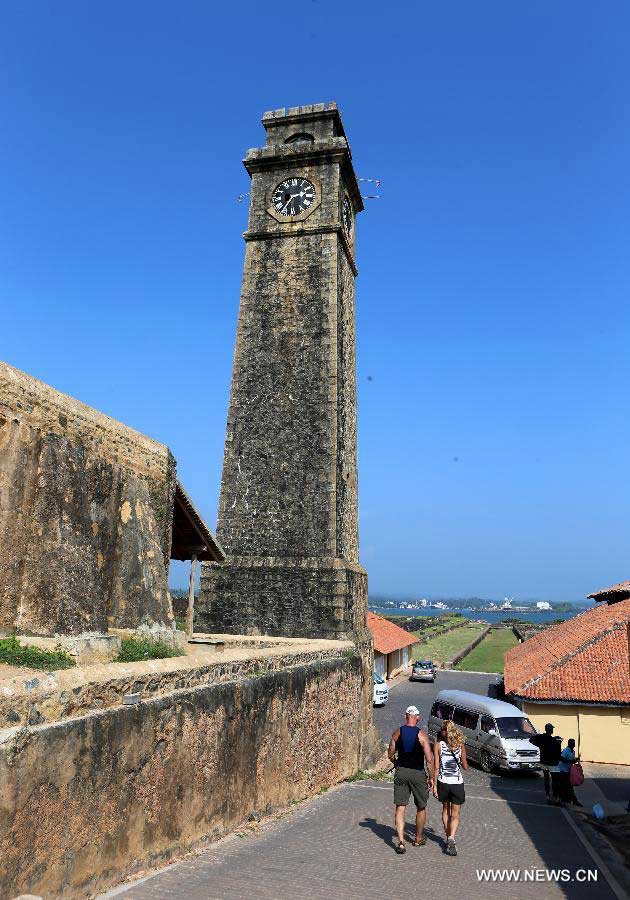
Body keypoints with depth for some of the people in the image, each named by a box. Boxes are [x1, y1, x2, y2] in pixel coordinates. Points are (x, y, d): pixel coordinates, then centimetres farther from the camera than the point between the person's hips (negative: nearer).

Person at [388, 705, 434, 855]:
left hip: (401, 772, 2)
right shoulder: (421, 735, -12)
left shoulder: (397, 732, -2)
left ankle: (401, 841, -5)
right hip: (417, 773, -2)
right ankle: (419, 839, 31)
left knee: (400, 808, 6)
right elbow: (429, 759, -13)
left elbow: (390, 754, 4)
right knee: (421, 808, 18)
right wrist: (431, 778, -2)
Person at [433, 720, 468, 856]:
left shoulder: (438, 745, -6)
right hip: (457, 782, 0)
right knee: (455, 814, 6)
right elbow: (465, 766, 4)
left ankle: (448, 837, 26)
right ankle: (451, 838, -14)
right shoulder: (460, 745, -2)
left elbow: (436, 767, -8)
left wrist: (434, 785, -2)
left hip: (443, 782, 0)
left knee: (445, 809, 22)